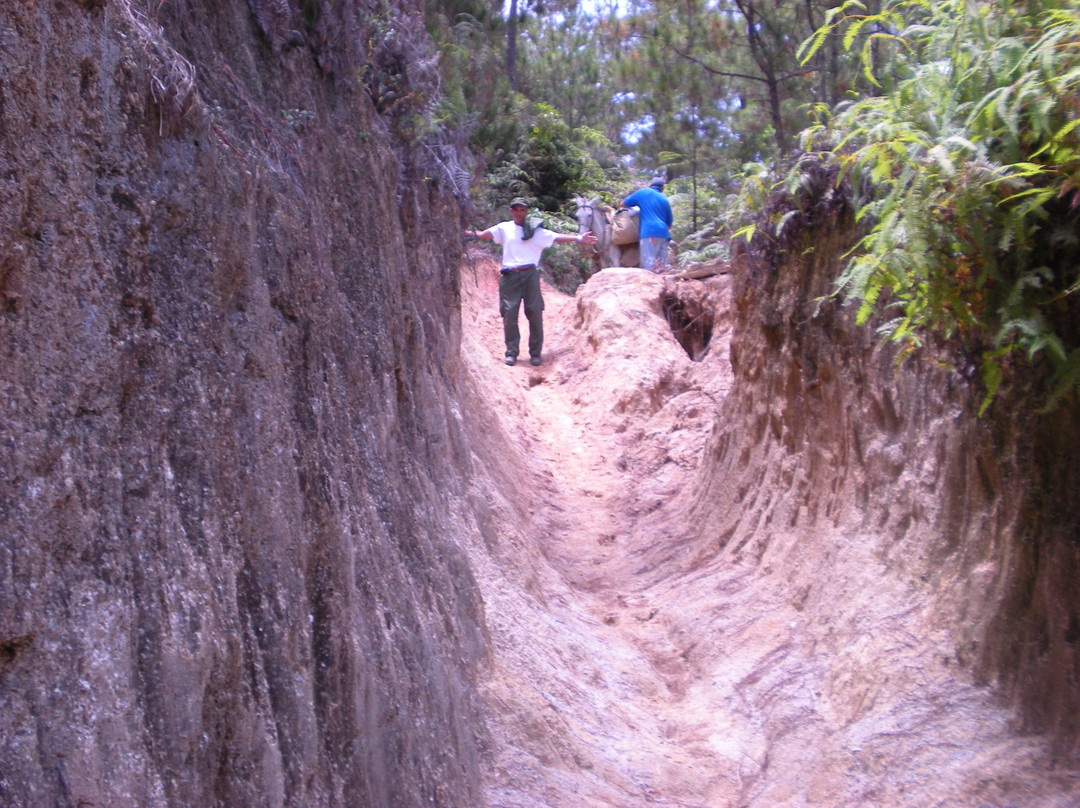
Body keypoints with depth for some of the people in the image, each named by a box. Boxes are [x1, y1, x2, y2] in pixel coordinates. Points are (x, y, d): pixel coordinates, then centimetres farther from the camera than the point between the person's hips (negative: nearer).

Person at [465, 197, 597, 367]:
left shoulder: (535, 230, 11)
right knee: (509, 313, -3)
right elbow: (485, 234, 3)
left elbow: (557, 238, 4)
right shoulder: (504, 228, 14)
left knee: (535, 313, -3)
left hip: (530, 275, -1)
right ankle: (511, 352, 6)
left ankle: (535, 352, 7)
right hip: (510, 276, 1)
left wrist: (578, 239, -7)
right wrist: (469, 233, -14)